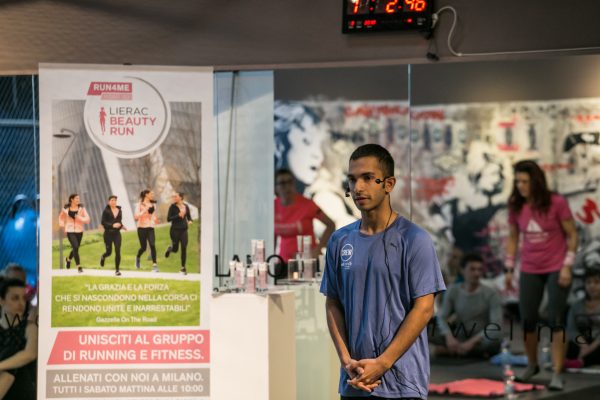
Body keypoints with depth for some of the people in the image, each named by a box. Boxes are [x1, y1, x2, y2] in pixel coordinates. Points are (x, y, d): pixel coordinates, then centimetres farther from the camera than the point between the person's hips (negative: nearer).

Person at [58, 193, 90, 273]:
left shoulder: (81, 208, -2)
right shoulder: (66, 208, -2)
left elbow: (87, 219, -6)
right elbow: (61, 217, 17)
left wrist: (79, 218, -20)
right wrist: (62, 226, 6)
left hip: (79, 231, 2)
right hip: (70, 231, -2)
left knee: (75, 248, 15)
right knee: (75, 247, -17)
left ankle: (68, 259, 47)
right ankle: (79, 266, -11)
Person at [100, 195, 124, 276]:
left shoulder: (119, 210, 7)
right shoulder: (106, 211, -6)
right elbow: (103, 222, -10)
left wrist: (120, 225, -1)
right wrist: (112, 225, -19)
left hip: (117, 233, 3)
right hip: (108, 233, -3)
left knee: (118, 251, -7)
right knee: (109, 252, 4)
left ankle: (117, 270, -1)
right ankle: (103, 257, 42)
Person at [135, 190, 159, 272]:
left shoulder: (153, 204, 11)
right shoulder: (140, 204, -3)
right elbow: (136, 216, -13)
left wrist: (155, 219, 5)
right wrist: (145, 211, -23)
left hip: (150, 228, 3)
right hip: (142, 228, -3)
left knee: (152, 245, -16)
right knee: (143, 247, 1)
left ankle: (154, 265, -17)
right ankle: (138, 257, 35)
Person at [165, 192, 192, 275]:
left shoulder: (186, 207, 4)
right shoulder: (173, 207, -6)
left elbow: (189, 217, 17)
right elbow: (168, 219, -11)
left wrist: (190, 221, -6)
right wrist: (178, 215, -22)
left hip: (184, 230, 2)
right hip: (175, 230, -2)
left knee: (184, 249, -3)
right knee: (175, 249, 3)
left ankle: (183, 268, 7)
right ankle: (170, 249, 41)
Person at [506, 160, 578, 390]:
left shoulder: (557, 203, -13)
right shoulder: (515, 207, -2)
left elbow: (572, 236, -6)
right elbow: (512, 238, 10)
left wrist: (567, 266, -13)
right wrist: (509, 268, 7)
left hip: (556, 269, -4)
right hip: (529, 271, 4)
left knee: (556, 321, -8)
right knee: (527, 321, 6)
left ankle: (557, 374, -4)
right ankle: (532, 365, 28)